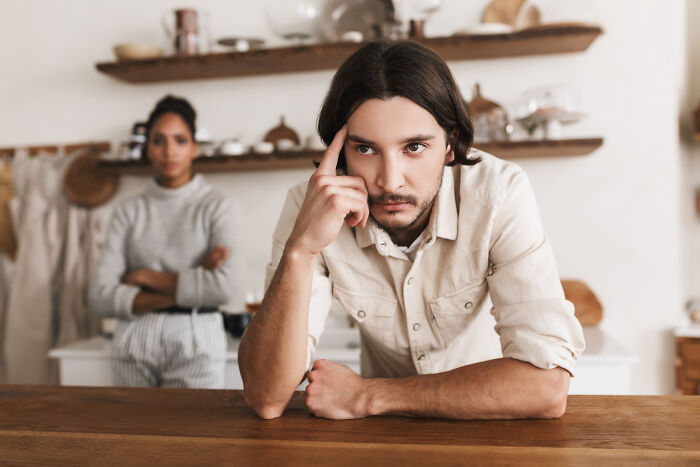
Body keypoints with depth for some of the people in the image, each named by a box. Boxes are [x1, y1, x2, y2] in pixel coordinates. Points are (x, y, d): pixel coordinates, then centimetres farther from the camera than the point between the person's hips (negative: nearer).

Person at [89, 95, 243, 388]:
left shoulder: (217, 207, 0)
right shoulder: (129, 212, 7)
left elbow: (228, 287, -14)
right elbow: (101, 297, -2)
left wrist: (145, 277, -8)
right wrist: (187, 290, -11)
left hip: (196, 343, -2)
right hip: (135, 341, 2)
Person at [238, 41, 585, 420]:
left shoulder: (500, 193, -25)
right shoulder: (312, 208, -19)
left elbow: (546, 385, -31)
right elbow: (266, 399, -23)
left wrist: (368, 396, -25)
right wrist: (300, 249, -37)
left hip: (492, 432, 0)